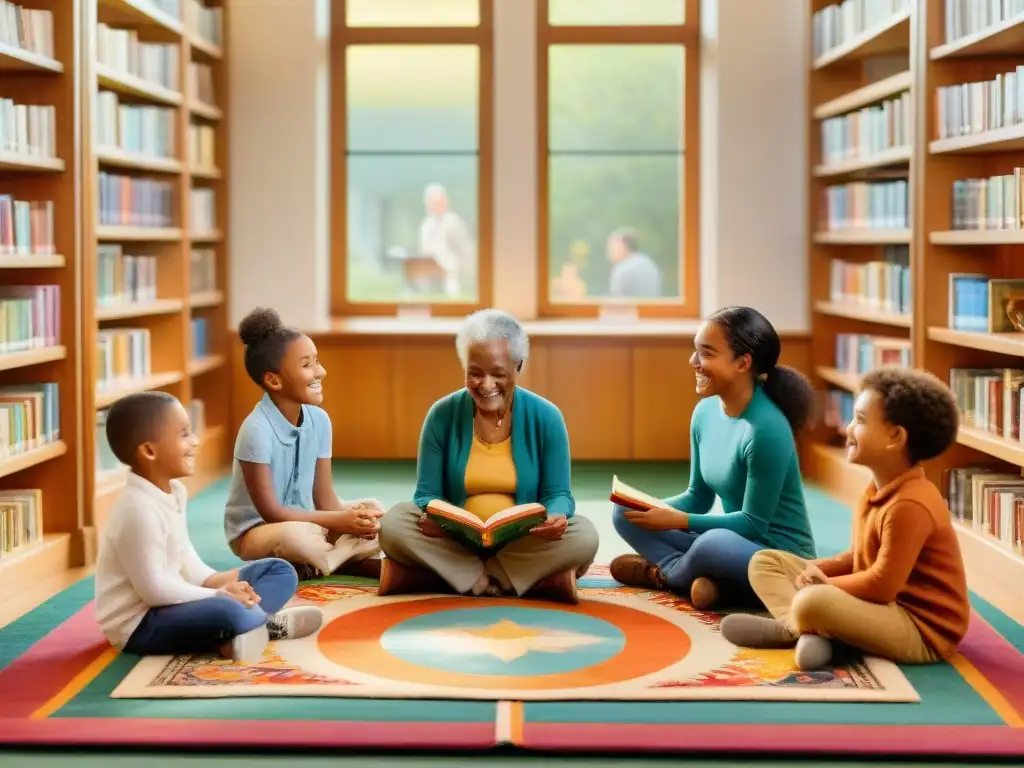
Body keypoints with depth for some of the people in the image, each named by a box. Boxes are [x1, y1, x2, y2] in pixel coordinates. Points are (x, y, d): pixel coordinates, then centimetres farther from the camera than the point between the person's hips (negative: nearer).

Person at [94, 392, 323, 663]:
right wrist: (216, 595, -20)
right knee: (224, 612, -40)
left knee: (279, 571, 13)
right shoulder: (139, 509, -25)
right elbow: (153, 588, -25)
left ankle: (248, 620, -13)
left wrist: (216, 580, -5)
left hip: (172, 603, 11)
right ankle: (268, 622, -8)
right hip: (140, 623, -11)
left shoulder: (173, 491, 7)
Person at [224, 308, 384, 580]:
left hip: (304, 520, 8)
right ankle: (354, 561, -13)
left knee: (373, 512, -2)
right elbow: (270, 511, -23)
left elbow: (324, 496, -1)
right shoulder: (257, 429, -24)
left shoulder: (319, 419, -5)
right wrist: (338, 521, -26)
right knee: (294, 536, -38)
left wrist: (350, 517, -24)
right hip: (255, 531, -7)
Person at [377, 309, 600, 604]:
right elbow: (427, 493, -1)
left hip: (524, 544, 0)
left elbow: (557, 494, -2)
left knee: (584, 536, -29)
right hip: (456, 542, 1)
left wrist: (556, 517, -27)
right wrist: (432, 515, -26)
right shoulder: (442, 415, -3)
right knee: (393, 524, -27)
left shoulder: (545, 417, -4)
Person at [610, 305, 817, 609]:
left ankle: (663, 572, -6)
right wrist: (653, 508, -9)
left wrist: (679, 521, -19)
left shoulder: (766, 428, -24)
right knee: (626, 513, 3)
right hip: (734, 543, 8)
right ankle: (699, 575, -14)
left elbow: (753, 523, -20)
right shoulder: (705, 412, 1)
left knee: (714, 544, -39)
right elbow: (699, 496, 9)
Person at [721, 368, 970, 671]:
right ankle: (807, 631, -16)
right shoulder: (878, 489, 8)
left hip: (922, 631, -10)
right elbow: (861, 556, 16)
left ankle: (787, 628, -4)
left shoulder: (910, 505, -24)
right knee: (766, 561, 10)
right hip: (880, 607, 11)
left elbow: (882, 585, -25)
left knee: (812, 603, -39)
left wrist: (827, 585, -11)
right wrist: (821, 570, -3)